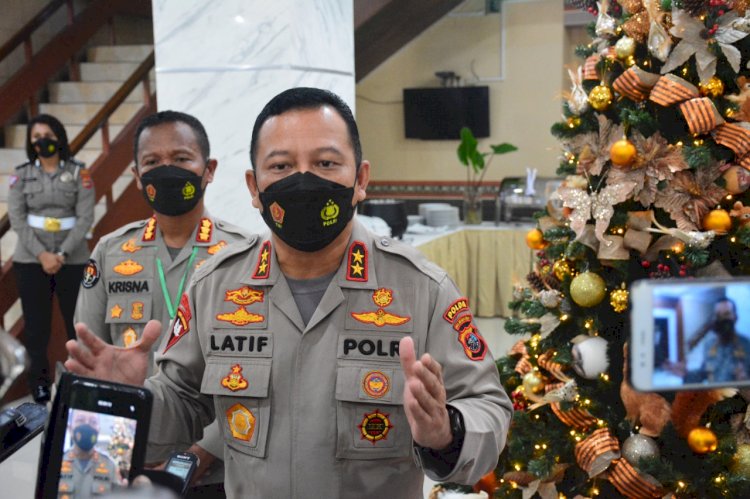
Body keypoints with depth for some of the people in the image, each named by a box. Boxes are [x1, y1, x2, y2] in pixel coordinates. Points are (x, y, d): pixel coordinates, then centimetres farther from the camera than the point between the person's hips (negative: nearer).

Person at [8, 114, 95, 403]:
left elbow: (85, 218, -7)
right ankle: (39, 380, 17)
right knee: (36, 322, 5)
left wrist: (62, 255, -15)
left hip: (72, 259, -1)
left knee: (79, 320, 2)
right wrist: (41, 254, -14)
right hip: (30, 260, 1)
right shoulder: (21, 175, 4)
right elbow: (16, 219, -3)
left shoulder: (79, 173, 0)